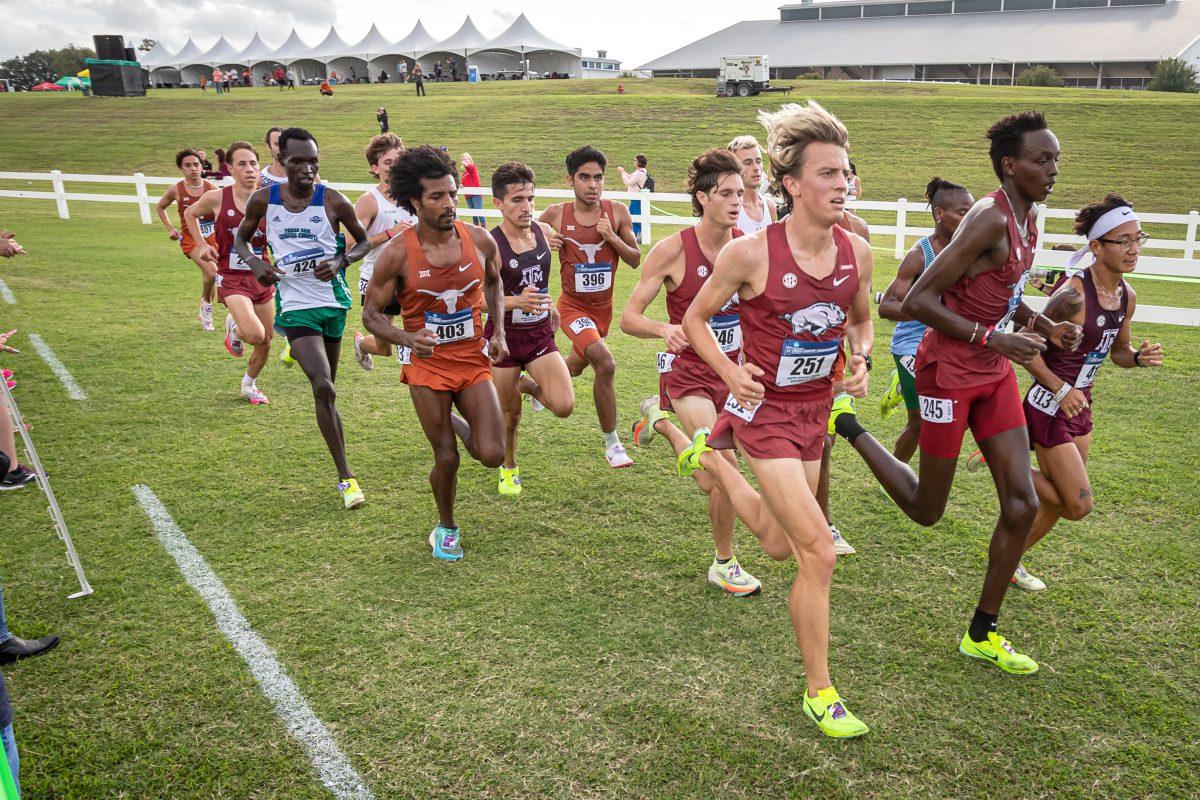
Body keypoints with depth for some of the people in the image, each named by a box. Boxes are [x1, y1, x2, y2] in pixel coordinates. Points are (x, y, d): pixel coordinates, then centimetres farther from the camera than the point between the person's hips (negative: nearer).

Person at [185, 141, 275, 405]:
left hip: (262, 277, 3)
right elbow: (190, 213, 12)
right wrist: (202, 245, 4)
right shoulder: (217, 198, -9)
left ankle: (249, 384, 40)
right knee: (255, 335, -26)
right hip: (231, 278, -3)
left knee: (265, 343, 12)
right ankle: (234, 328, 11)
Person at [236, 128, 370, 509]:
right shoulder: (263, 199, -1)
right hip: (295, 304, -2)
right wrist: (254, 262, -6)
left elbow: (363, 241, 9)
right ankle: (345, 477, -8)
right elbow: (241, 237, 15)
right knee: (323, 388, -17)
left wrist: (340, 261, -11)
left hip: (333, 300, 2)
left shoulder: (333, 201, -3)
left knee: (326, 387, 15)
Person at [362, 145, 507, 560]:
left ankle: (459, 425, 30)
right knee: (447, 458, 3)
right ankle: (446, 527, 32)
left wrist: (498, 332, 3)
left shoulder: (480, 241, -7)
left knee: (492, 455, -7)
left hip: (475, 361, 2)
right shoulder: (397, 254, -15)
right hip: (428, 367, -2)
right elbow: (371, 312, -5)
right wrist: (406, 338, -25)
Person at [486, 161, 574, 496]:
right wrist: (518, 301, -35)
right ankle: (509, 469, 38)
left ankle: (529, 386, 23)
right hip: (504, 336, -4)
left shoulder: (544, 231, -1)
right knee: (508, 414, 9)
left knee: (564, 406, -11)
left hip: (541, 333, 4)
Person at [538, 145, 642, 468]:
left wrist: (613, 237, -20)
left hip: (603, 306, 4)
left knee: (576, 366, 25)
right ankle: (611, 444, -11)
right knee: (605, 364, -26)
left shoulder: (617, 212, -7)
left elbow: (635, 260, -4)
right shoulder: (555, 215, -12)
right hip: (573, 306, -4)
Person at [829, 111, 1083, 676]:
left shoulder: (1028, 220, 8)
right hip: (948, 372, -8)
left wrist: (1043, 326, 6)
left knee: (1022, 505, 2)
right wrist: (992, 340, -27)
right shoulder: (989, 220, -21)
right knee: (926, 511, 6)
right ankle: (847, 427, 26)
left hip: (995, 374, 8)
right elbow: (917, 301, -24)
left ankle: (981, 635, 17)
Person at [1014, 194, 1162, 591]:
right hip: (1050, 408, -8)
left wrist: (1139, 357, -5)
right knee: (1078, 506, -6)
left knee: (1058, 502, 15)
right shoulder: (1073, 295, -22)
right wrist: (1061, 389, -23)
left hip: (1079, 407, 8)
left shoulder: (1127, 296, 3)